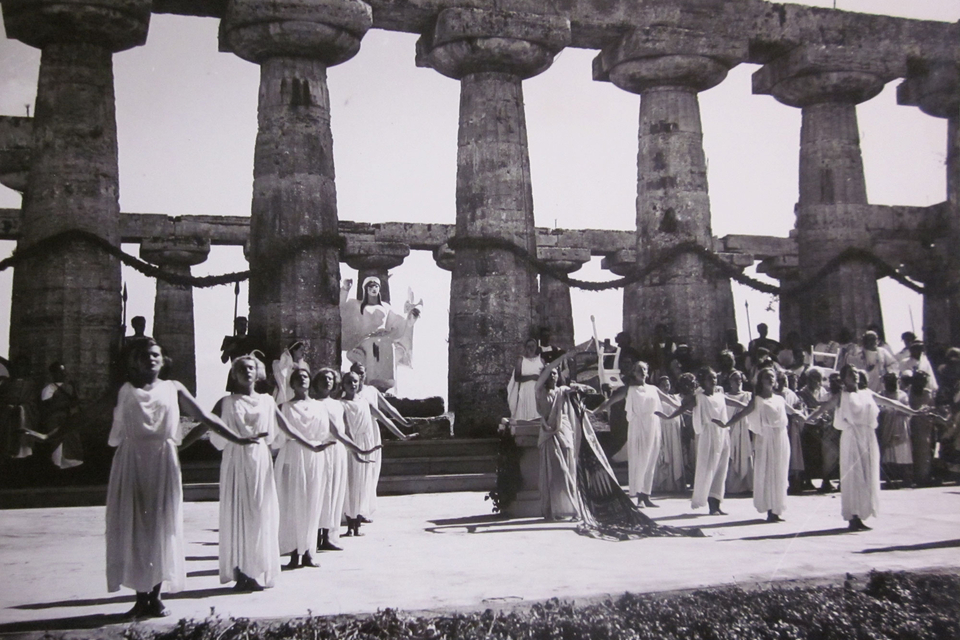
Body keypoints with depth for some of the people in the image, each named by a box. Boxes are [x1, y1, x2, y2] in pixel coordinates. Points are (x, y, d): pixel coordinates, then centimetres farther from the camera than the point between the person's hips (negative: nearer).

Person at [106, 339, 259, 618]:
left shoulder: (173, 389, 8)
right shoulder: (125, 391, 9)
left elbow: (205, 417, 4)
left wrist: (237, 438, -1)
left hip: (163, 463, 0)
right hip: (131, 464, 0)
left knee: (162, 527, 2)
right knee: (134, 527, 0)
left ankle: (155, 596, 11)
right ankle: (141, 597, 9)